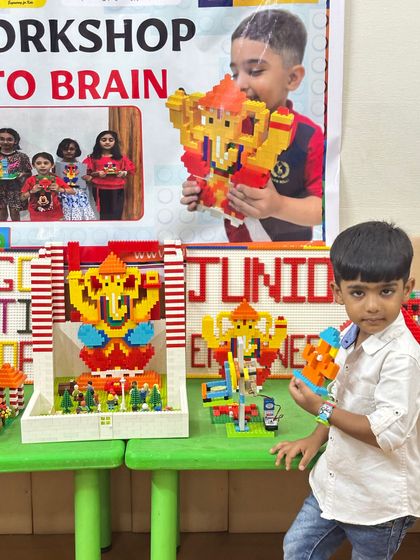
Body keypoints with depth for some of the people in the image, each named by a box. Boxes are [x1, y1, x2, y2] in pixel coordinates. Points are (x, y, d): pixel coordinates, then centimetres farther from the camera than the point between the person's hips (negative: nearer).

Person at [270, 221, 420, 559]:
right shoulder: (353, 338, -1)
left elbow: (387, 433, -29)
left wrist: (321, 410, -22)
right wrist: (316, 439, 4)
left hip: (379, 501, -8)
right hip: (336, 482, 8)